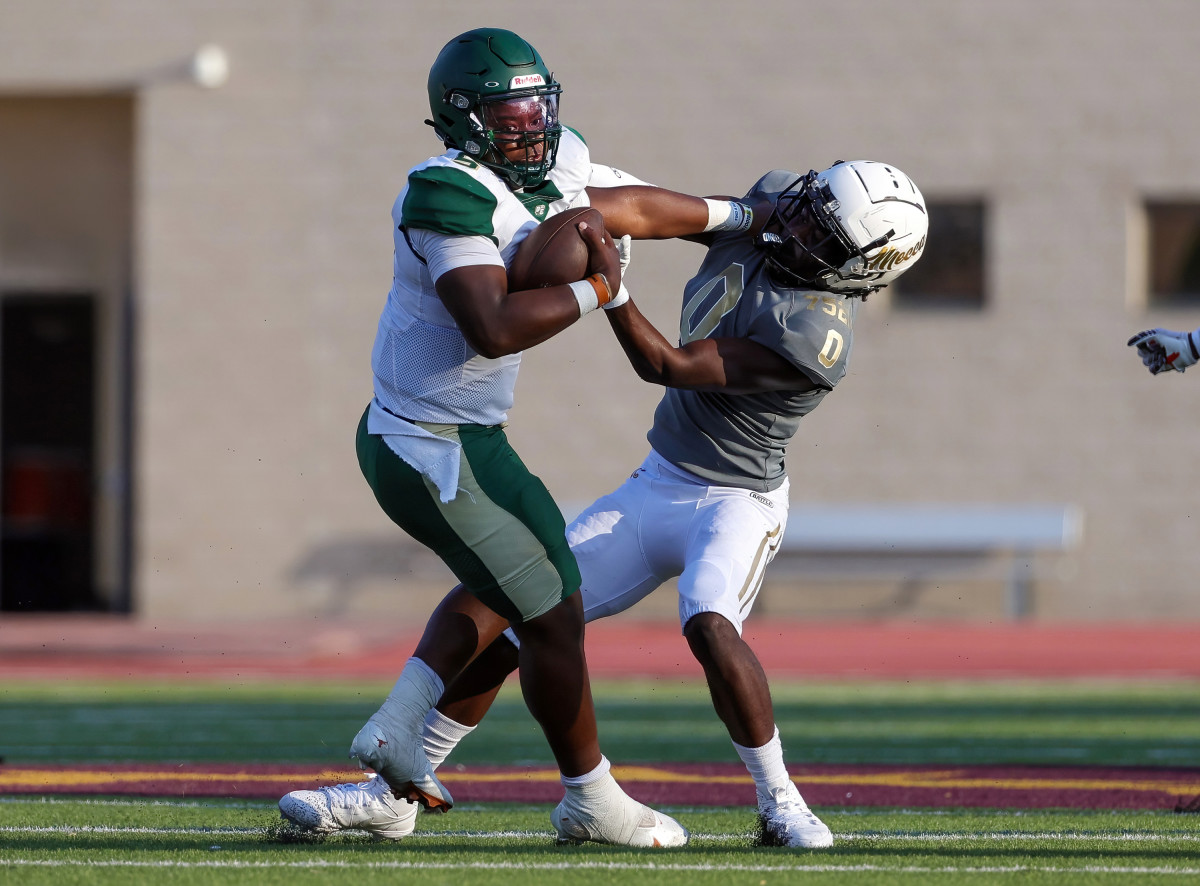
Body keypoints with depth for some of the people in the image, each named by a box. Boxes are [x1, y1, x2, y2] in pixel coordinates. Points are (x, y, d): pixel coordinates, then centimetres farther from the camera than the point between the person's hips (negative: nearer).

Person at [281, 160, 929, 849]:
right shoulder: (774, 203, -5)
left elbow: (665, 366, -27)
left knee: (709, 626, -36)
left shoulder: (816, 334, -28)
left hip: (735, 501, -8)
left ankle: (781, 805, -17)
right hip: (656, 485, 8)